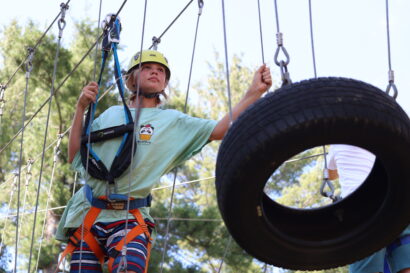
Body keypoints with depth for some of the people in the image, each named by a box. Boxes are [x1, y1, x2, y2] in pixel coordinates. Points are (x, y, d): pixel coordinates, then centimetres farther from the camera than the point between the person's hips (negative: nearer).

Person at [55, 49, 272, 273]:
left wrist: (254, 92, -11)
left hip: (129, 218, -3)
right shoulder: (111, 114, 16)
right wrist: (80, 108, 7)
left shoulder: (172, 120, 10)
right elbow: (74, 156, 15)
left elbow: (220, 130, -3)